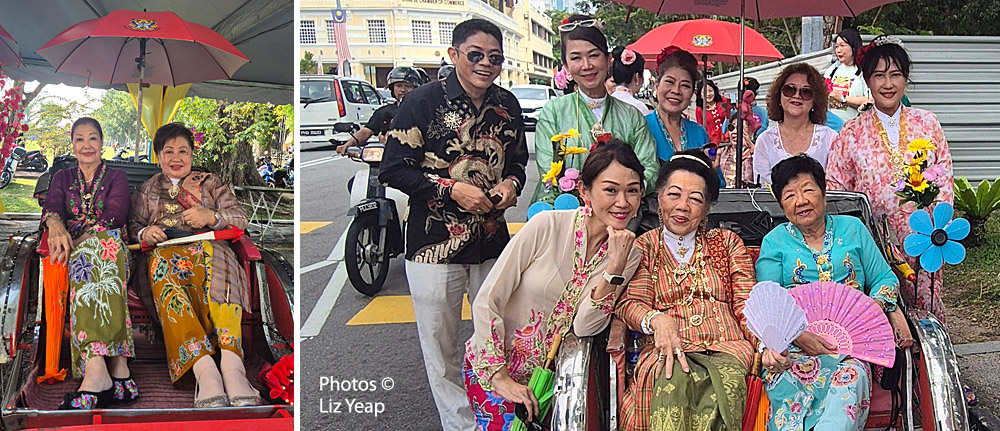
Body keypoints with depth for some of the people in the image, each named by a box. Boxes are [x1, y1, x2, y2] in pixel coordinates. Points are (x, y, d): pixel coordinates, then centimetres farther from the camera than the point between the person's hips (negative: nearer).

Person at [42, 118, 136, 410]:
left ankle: (95, 369, -56)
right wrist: (56, 225, -21)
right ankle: (118, 369, -54)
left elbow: (115, 215, 0)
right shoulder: (62, 178, 27)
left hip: (110, 244, -1)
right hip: (74, 251, 1)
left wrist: (80, 238, -16)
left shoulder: (116, 177, 20)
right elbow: (52, 206, 4)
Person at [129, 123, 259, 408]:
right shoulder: (149, 189, 32)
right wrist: (145, 233, 0)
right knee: (162, 267, -40)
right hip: (164, 253, 1)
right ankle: (203, 368, -60)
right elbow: (133, 226, 25)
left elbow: (241, 220, 16)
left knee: (210, 256, -41)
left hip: (206, 248, 0)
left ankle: (232, 362, -60)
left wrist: (211, 217, -6)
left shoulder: (209, 182, 27)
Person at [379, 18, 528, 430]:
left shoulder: (507, 105, 7)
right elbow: (394, 168, -11)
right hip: (435, 244, -4)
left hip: (492, 241, 4)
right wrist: (452, 189, -18)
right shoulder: (424, 101, -9)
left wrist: (511, 183, -2)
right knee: (441, 346, 7)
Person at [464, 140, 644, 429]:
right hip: (490, 364, -4)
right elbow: (486, 302, -13)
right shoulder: (546, 227, -16)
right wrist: (500, 377, -15)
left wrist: (615, 268, -23)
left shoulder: (628, 254, -5)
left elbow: (584, 328, -13)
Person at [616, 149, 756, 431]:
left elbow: (747, 302, 9)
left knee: (725, 378, -36)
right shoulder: (643, 248, 18)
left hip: (725, 348, 1)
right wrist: (656, 319, -21)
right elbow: (630, 303, 4)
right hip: (666, 351, -1)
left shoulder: (727, 242, 21)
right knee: (674, 378, -38)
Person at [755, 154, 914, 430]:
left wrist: (878, 306, -5)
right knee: (785, 378, -38)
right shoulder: (774, 242, 14)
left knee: (852, 376, -36)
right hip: (794, 342, -1)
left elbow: (884, 278, 19)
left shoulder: (852, 229, 19)